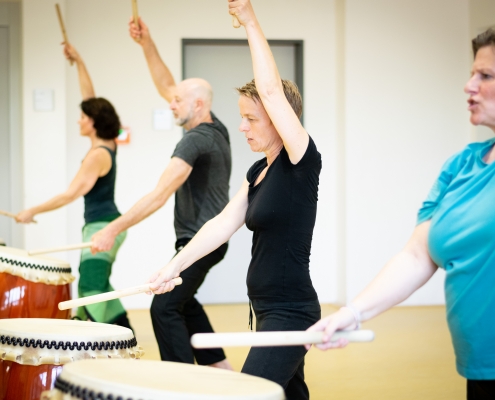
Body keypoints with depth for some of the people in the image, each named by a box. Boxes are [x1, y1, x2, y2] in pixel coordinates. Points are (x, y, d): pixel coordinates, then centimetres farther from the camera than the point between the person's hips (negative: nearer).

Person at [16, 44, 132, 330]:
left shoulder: (97, 155, -19)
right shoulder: (109, 144, 7)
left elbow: (71, 194, -23)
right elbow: (92, 99, 12)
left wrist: (32, 212, -19)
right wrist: (79, 62, 9)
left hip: (102, 227, -10)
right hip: (107, 224, 10)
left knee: (91, 288, -14)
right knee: (99, 285, 20)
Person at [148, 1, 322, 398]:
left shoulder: (302, 163, -14)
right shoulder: (259, 171, 11)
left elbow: (272, 90, -22)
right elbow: (223, 224, 5)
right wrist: (175, 265, -5)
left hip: (290, 312, -10)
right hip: (267, 308, 10)